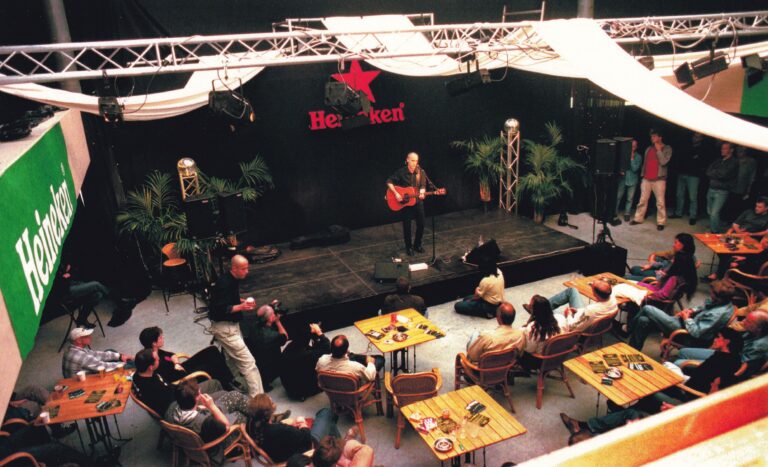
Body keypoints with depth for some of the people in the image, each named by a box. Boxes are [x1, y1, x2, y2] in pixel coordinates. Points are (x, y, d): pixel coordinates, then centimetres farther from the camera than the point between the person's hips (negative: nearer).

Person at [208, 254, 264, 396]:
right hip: (224, 327, -10)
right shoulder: (224, 283, -25)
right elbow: (220, 309, -28)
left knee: (235, 359, 21)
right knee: (247, 361, -9)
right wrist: (241, 307, -29)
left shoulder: (233, 280, 3)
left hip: (231, 324, 10)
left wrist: (243, 301, 3)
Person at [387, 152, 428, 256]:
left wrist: (421, 193, -22)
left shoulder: (421, 172, -3)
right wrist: (396, 194, -19)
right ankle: (409, 247, 21)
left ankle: (417, 245, 26)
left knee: (421, 225, 5)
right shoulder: (401, 172, -10)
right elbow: (389, 182, -9)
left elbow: (423, 186, 0)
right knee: (407, 226, 4)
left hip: (418, 202, 2)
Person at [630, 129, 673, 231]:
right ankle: (638, 218, 15)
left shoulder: (667, 148, -1)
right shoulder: (649, 149, 14)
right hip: (646, 179, 5)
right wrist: (642, 175, 14)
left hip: (659, 179, -5)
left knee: (660, 202, -3)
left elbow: (663, 162, -15)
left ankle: (660, 222, 1)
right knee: (642, 200, 8)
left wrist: (659, 150, -14)